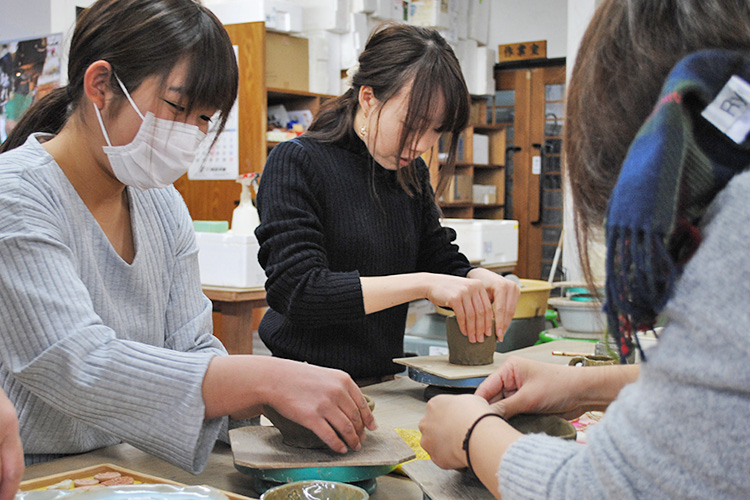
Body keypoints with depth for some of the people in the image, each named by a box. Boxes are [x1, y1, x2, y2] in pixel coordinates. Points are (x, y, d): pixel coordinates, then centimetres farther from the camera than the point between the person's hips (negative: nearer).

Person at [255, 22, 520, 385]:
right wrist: (421, 284, -26)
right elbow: (295, 290, -19)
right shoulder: (297, 163, -9)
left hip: (385, 382, 6)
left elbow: (443, 263, 15)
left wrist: (481, 280, -8)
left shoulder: (411, 173, 11)